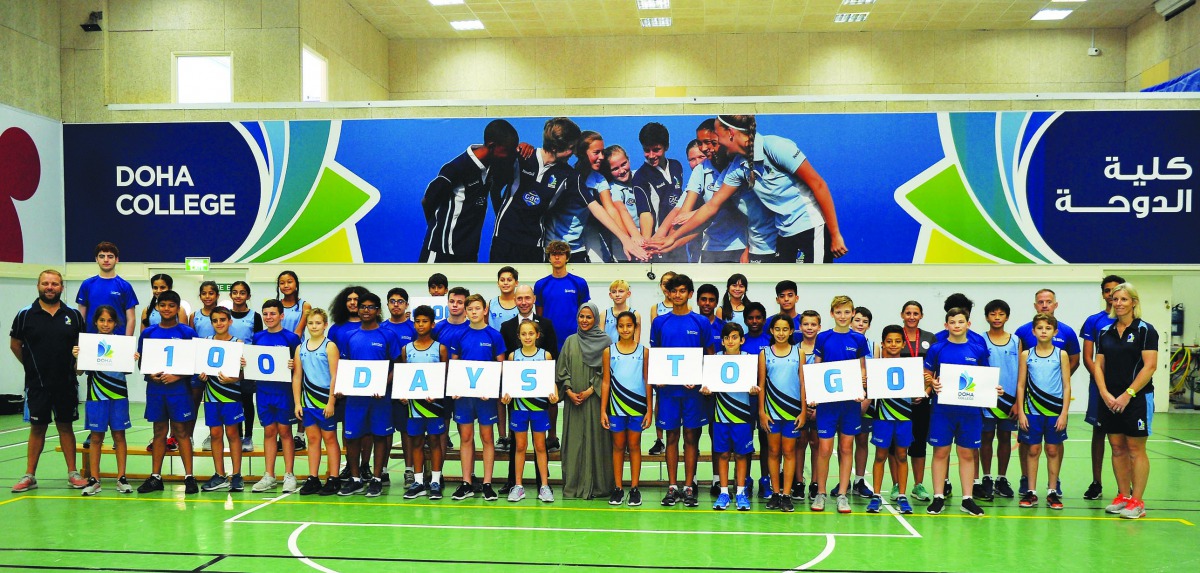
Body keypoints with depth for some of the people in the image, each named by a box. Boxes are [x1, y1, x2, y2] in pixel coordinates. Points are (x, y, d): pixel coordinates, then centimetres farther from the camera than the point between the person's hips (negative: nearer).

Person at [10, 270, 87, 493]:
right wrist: (32, 366, 7)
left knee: (65, 426, 8)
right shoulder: (25, 315, -2)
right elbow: (15, 344, 8)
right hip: (37, 384, -1)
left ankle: (72, 473, 13)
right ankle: (29, 476, 13)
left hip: (66, 383, 1)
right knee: (37, 428, 5)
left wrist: (75, 365, 2)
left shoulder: (73, 315, 2)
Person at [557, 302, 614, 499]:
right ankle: (573, 485, 7)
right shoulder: (570, 341, 11)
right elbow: (562, 369, 8)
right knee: (574, 441, 3)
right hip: (573, 401, 3)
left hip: (596, 400, -3)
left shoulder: (605, 341, 1)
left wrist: (590, 390, -13)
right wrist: (569, 391, -5)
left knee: (595, 440, -1)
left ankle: (596, 485, 5)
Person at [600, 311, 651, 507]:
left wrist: (650, 410, -2)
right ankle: (617, 488, 14)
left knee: (634, 446, 6)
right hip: (616, 406, 1)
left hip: (637, 406, -1)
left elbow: (647, 381, 2)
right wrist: (603, 410, -1)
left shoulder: (643, 351, 2)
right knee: (618, 446, 8)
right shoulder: (609, 351, 2)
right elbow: (605, 382, 3)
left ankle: (635, 488, 12)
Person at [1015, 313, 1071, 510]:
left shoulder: (1061, 355, 1)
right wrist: (1020, 412, -2)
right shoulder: (1026, 355, 3)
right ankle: (1031, 492, 11)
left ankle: (1052, 492, 15)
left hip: (1055, 411, 0)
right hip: (1032, 411, 0)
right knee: (1033, 450, 4)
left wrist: (1064, 413, -5)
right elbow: (1021, 385, 4)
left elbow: (1067, 386, 1)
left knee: (1053, 450, 6)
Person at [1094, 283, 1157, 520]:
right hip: (1110, 400, 5)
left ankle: (1137, 502, 3)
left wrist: (1127, 394, -15)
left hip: (1137, 399, -5)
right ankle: (1123, 496, 18)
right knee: (1117, 448, 9)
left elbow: (1150, 366, -11)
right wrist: (1105, 394, -5)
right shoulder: (1105, 332, 10)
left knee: (1136, 449, -2)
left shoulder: (1145, 330, -5)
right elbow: (1098, 365, 9)